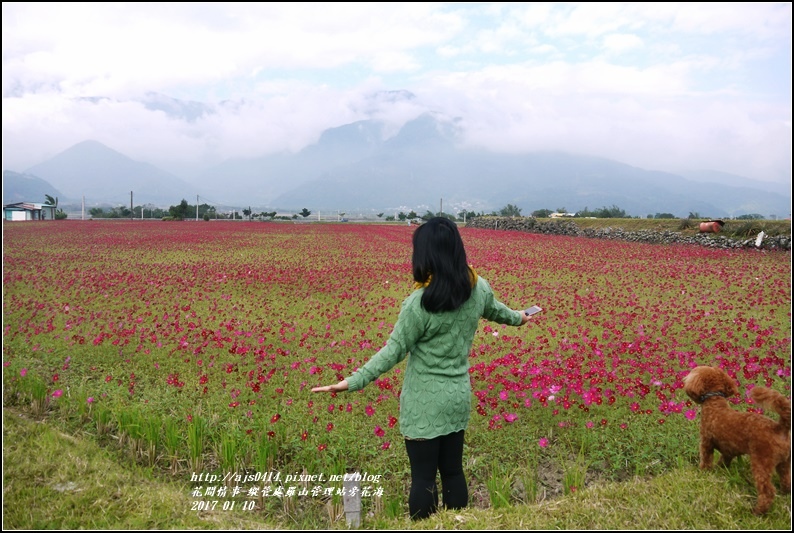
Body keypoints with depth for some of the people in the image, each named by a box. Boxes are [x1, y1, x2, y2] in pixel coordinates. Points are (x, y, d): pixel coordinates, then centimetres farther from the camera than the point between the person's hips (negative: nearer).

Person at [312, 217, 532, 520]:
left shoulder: (419, 303, -22)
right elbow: (494, 310, 20)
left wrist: (353, 382, -14)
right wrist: (517, 318, 42)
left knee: (423, 477, 6)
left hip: (425, 403, -6)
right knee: (453, 471, 18)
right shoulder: (479, 288, -2)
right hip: (458, 397, 6)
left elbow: (394, 350, -18)